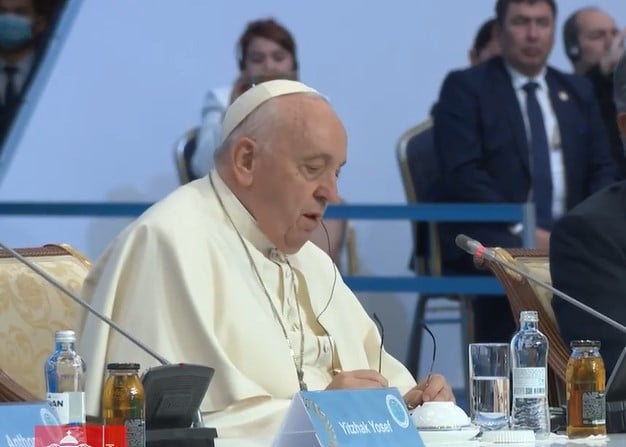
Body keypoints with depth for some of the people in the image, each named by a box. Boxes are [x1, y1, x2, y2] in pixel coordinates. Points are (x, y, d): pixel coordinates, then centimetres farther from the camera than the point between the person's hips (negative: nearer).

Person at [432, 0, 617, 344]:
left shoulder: (578, 92, 19)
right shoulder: (465, 87, 3)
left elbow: (601, 171, 16)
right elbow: (463, 174, -8)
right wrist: (520, 232, -19)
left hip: (566, 238, 4)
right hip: (489, 240, -4)